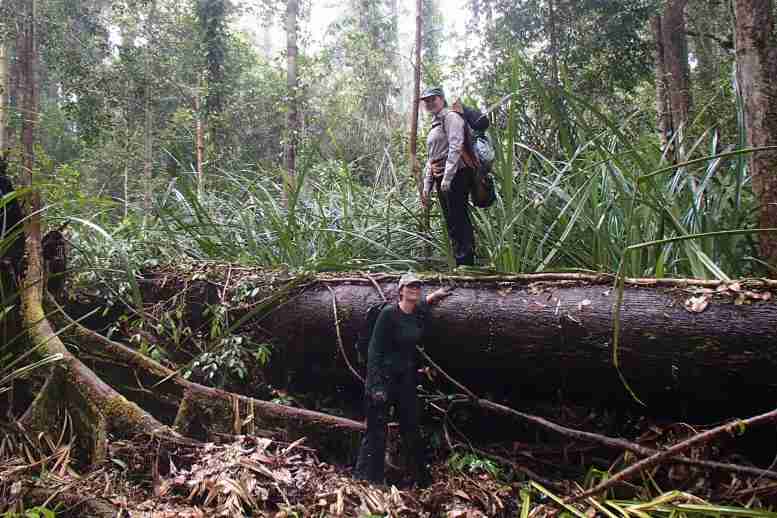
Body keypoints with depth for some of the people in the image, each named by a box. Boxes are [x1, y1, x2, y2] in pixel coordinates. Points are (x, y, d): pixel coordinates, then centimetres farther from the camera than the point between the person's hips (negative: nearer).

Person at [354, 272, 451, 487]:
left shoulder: (418, 313, 4)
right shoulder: (389, 313, -16)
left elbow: (422, 302, 32)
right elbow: (374, 350, -17)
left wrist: (435, 295, 14)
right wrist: (376, 385, -22)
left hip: (406, 378, 7)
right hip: (383, 376, -7)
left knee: (412, 429, 15)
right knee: (377, 432, -4)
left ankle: (422, 479, 27)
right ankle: (366, 480, 5)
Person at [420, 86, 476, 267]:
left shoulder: (450, 116, -3)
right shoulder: (434, 124, 26)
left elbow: (456, 148, -16)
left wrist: (447, 177, -23)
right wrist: (426, 187, 21)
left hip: (455, 176, -9)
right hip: (442, 179, 10)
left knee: (459, 220, -12)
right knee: (452, 223, 10)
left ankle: (465, 263, -11)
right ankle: (460, 264, 15)